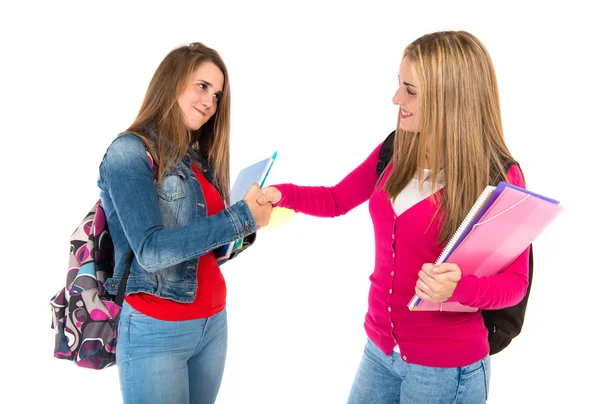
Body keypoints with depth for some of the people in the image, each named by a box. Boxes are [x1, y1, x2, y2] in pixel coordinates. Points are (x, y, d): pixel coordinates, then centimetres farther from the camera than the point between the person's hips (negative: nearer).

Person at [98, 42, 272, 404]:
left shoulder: (200, 159, 9)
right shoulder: (130, 150, -12)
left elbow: (206, 251, 10)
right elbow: (151, 250, -23)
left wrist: (248, 230, -7)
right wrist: (240, 217, -22)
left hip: (213, 324, 7)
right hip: (156, 332, -7)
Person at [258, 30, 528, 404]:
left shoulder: (499, 178, -17)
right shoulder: (396, 151, -1)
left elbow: (515, 281, -13)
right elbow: (336, 200, 11)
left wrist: (459, 288, -32)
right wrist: (282, 194, -6)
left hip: (446, 366, -5)